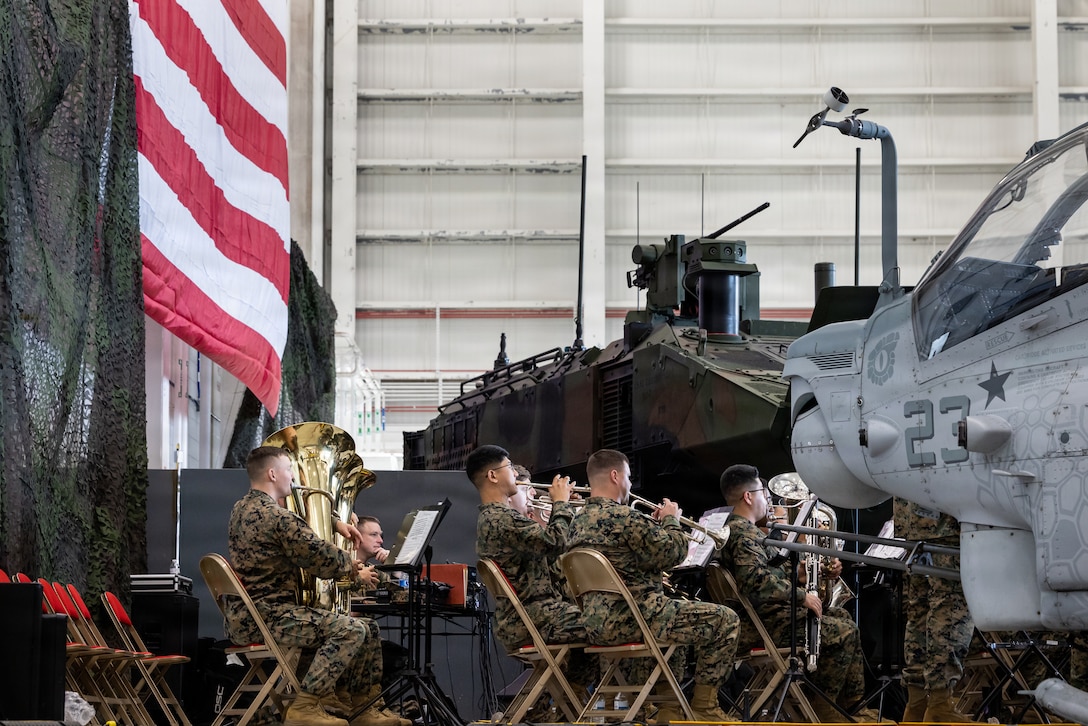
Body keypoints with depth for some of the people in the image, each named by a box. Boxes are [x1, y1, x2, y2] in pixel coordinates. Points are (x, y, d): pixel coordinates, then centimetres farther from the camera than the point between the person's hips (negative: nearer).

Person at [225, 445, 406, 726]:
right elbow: (324, 559, -14)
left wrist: (336, 523, 19)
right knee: (350, 629, -22)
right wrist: (355, 571, 6)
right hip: (263, 617, -11)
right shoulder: (275, 516, -18)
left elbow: (298, 522, 33)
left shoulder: (244, 508, 15)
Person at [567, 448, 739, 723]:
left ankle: (670, 709, 35)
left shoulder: (580, 521, 14)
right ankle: (704, 708, 4)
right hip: (633, 617, -10)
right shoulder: (622, 517, -16)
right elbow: (672, 553, -14)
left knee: (673, 616, 38)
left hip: (598, 626, 10)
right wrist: (671, 521, 3)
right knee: (725, 621, -3)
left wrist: (653, 524, 21)